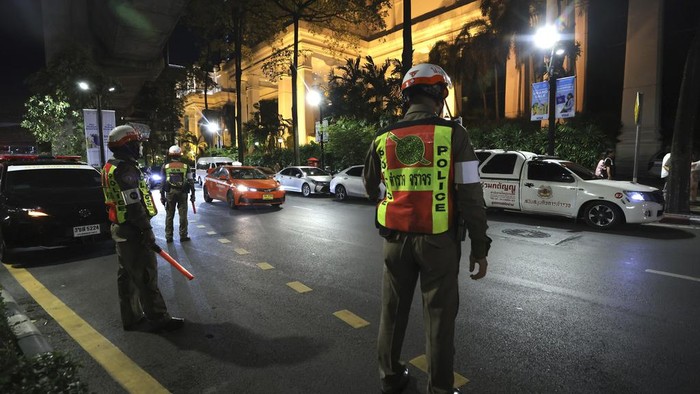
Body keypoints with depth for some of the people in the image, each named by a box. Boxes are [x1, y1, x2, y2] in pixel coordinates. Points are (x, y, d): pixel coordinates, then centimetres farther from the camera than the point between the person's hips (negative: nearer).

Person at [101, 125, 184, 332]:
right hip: (132, 231, -10)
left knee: (127, 274, 15)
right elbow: (133, 206, -24)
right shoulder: (126, 170, -19)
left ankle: (131, 317, 26)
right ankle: (158, 318, 4)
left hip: (120, 229, 11)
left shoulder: (111, 168, 14)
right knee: (146, 275, -4)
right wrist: (147, 230, -19)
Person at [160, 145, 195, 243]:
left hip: (170, 193, 1)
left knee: (169, 215, 8)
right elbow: (191, 181, 0)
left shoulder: (166, 167, 0)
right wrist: (192, 194, 7)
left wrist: (162, 195, 5)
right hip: (182, 193, 0)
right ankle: (183, 235, 8)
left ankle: (169, 236, 12)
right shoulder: (185, 167, 0)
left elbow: (162, 182, 0)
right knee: (183, 215, 5)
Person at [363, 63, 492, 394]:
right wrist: (479, 247, -2)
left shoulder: (383, 138, 4)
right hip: (438, 240, -3)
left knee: (393, 310, 17)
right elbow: (471, 197, -10)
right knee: (439, 315, 9)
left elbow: (370, 187, 18)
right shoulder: (453, 134, -8)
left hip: (396, 238, 4)